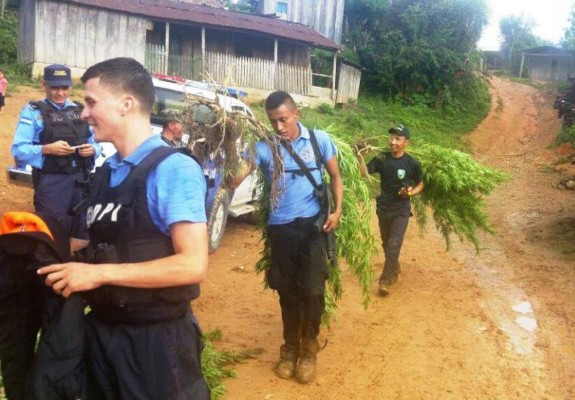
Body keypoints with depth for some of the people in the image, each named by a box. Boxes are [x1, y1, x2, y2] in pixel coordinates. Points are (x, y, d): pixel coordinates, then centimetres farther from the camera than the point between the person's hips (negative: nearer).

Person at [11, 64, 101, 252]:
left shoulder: (79, 110, 15)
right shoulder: (33, 111, 0)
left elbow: (95, 144, 16)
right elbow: (18, 150, -9)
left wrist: (92, 149, -7)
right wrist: (47, 149, -24)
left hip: (81, 179, 5)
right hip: (51, 182, -4)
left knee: (82, 236, 10)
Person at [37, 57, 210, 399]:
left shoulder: (174, 169, -17)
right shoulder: (105, 173, 8)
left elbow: (193, 265, -24)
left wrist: (99, 273, -21)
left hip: (155, 336, -7)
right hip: (101, 330, 7)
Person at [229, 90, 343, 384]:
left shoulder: (319, 139, -1)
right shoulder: (264, 146, -3)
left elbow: (335, 176, 9)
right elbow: (235, 180, -12)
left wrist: (337, 210, -4)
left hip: (312, 225, -1)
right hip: (280, 228, 1)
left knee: (312, 289, -2)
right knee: (287, 291, 12)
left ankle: (309, 348, 21)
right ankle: (290, 348, 31)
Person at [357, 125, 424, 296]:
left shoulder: (412, 163, -10)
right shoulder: (381, 159, -6)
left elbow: (420, 184, 3)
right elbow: (364, 173, -17)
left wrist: (411, 192, -17)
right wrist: (360, 156, -31)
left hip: (401, 209, -3)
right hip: (383, 208, 3)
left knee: (394, 245, -10)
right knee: (386, 244, 18)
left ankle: (385, 280, -4)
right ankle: (394, 269, 41)